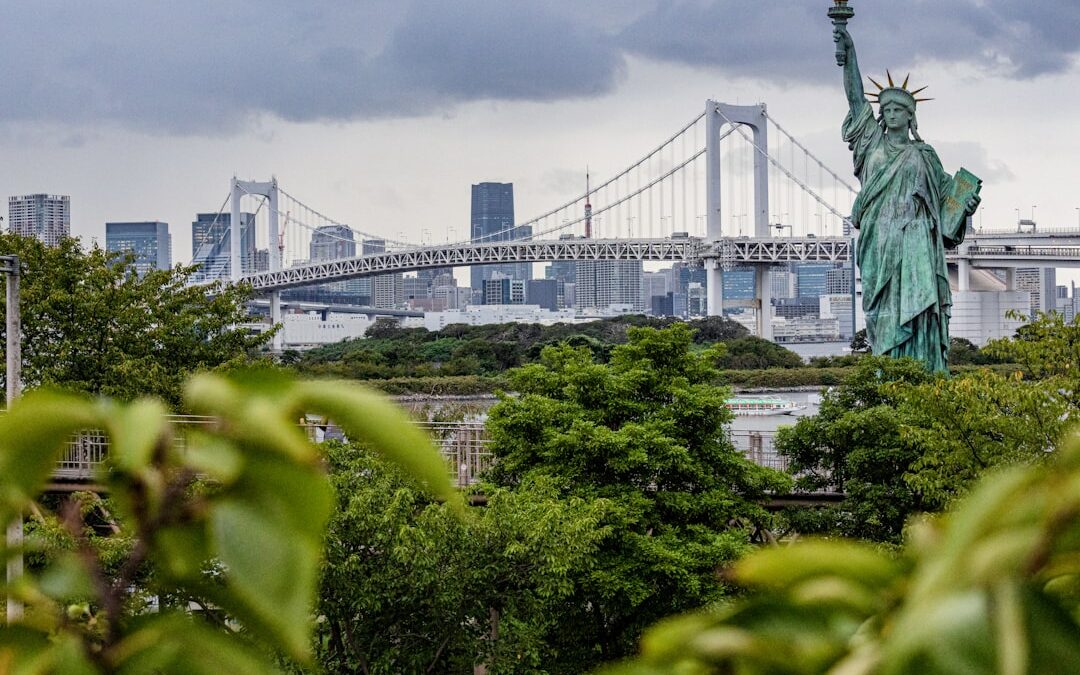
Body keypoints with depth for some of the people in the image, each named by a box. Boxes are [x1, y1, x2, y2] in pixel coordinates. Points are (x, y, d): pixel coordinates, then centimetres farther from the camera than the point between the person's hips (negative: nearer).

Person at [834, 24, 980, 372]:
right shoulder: (874, 143, 15)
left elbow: (946, 193, 14)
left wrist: (965, 206, -6)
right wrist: (849, 57, 3)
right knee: (884, 311, -4)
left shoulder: (923, 155, 13)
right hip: (879, 242, 1)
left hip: (914, 242, -1)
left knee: (915, 305, -11)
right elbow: (856, 98, 10)